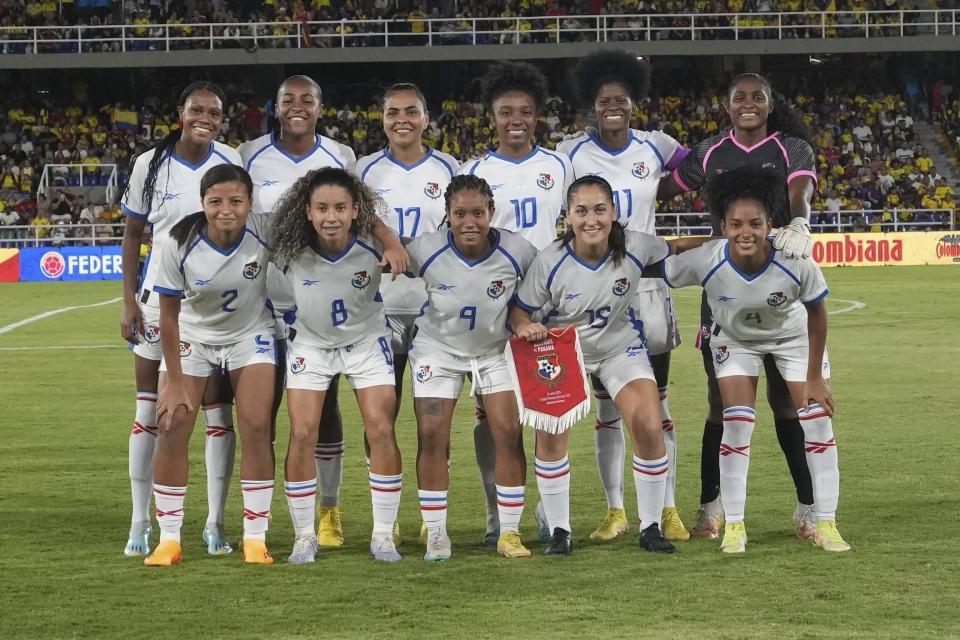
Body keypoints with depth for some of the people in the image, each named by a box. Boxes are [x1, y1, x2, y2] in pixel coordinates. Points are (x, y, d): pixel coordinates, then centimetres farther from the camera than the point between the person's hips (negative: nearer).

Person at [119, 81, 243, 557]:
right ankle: (140, 525, 11)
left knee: (219, 412, 1)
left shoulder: (232, 164, -4)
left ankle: (215, 524, 9)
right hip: (160, 299, 0)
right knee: (149, 413, 3)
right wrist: (129, 300, -2)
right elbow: (133, 235, 5)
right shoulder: (150, 165, -2)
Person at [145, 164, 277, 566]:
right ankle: (168, 539, 2)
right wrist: (174, 381, -13)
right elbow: (169, 315, -15)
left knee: (256, 427, -11)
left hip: (251, 334, 0)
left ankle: (255, 538, -2)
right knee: (171, 428, -8)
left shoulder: (264, 231, -26)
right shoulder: (179, 244, -25)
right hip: (192, 336, 0)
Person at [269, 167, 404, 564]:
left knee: (381, 432, -8)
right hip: (310, 343, 0)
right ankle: (304, 536, 6)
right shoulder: (291, 251, -25)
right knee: (302, 436, -8)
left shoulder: (373, 246, -25)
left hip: (366, 341, 0)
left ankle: (383, 534, 5)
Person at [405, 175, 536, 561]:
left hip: (495, 350, 1)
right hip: (438, 348, 0)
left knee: (509, 434, -8)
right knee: (431, 437, -7)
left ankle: (509, 532, 4)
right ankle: (436, 534, 4)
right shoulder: (426, 250, -25)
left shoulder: (517, 251, -23)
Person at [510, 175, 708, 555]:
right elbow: (519, 310, -14)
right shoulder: (550, 262, -24)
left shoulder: (635, 248, -21)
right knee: (550, 435, -14)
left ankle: (651, 527, 6)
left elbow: (671, 248, 1)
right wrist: (525, 327, -36)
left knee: (649, 430, -13)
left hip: (621, 348, 1)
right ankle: (559, 532, 3)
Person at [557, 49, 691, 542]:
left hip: (647, 283, 1)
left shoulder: (654, 147, 3)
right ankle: (615, 511, 11)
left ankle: (668, 510, 6)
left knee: (656, 398, 2)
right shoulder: (572, 153, -1)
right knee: (606, 401, 4)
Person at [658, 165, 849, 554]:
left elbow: (817, 312, -18)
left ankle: (826, 524, 9)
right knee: (737, 424, -8)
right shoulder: (705, 263, -37)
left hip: (794, 337, 0)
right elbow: (658, 270, -18)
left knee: (818, 418, -3)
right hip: (734, 340, 0)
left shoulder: (796, 264, -36)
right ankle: (733, 526, 6)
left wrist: (814, 377, -12)